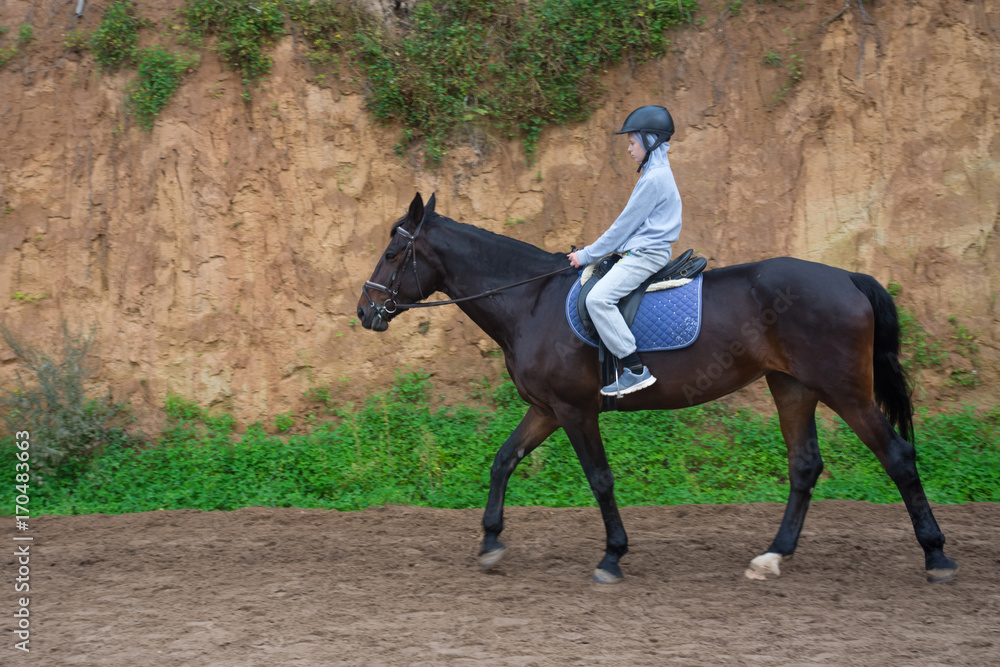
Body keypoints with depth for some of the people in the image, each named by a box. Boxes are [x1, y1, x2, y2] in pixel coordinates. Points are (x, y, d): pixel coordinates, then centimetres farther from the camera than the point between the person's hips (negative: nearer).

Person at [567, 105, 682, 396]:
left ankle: (636, 370, -26)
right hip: (642, 252, 11)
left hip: (647, 254, -11)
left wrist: (587, 255, -8)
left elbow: (625, 224, -15)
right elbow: (631, 223, 21)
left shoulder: (654, 178, -16)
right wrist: (596, 249, 17)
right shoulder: (656, 172, 17)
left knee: (598, 298, -26)